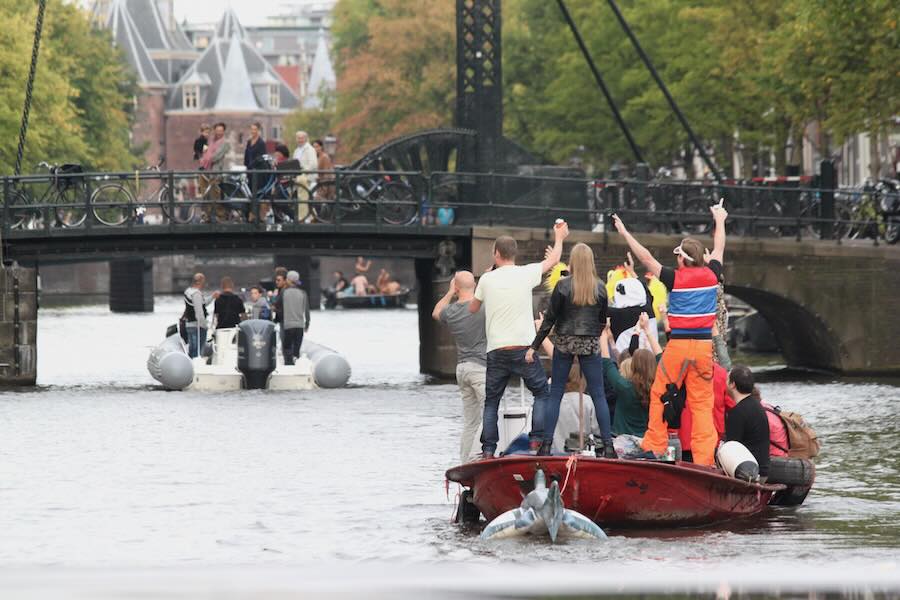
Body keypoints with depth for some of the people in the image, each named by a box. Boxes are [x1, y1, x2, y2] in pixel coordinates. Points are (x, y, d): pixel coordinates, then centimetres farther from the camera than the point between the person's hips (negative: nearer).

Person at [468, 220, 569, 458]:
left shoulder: (487, 280, 3)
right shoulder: (526, 274, -2)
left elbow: (472, 309, 20)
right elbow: (553, 259, 15)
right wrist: (559, 237, 34)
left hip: (496, 351, 2)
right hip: (522, 347, -2)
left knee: (491, 401, 9)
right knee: (542, 393, 11)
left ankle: (488, 450, 3)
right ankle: (537, 440, -2)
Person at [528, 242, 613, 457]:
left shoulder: (563, 286, -7)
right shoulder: (599, 288, -1)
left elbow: (549, 319, -6)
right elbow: (603, 320, 7)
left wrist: (534, 346, -2)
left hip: (564, 342, -1)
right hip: (590, 343, 1)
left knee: (555, 394, 6)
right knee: (598, 395, 4)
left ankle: (546, 444, 2)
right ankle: (608, 445, 0)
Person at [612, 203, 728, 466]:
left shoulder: (675, 278, -7)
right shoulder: (710, 275, 2)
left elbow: (646, 257, 0)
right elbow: (719, 249, 21)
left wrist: (625, 233, 10)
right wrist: (720, 221, 38)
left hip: (678, 345, -3)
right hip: (704, 345, 3)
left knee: (659, 396, 10)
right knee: (702, 402, 5)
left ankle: (654, 447, 10)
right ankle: (705, 456, 0)